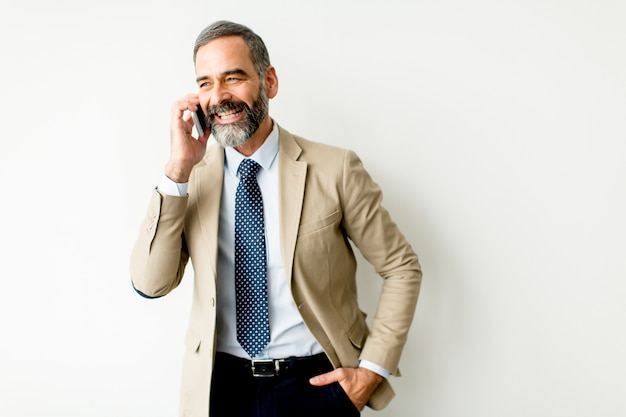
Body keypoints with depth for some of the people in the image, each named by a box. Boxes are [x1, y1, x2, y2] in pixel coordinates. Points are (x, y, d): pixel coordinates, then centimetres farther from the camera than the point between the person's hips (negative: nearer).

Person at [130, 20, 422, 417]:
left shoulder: (334, 169, -11)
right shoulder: (193, 177, -3)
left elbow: (402, 268, -3)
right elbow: (151, 284, -11)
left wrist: (373, 370, -9)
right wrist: (178, 170, -18)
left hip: (315, 383, -2)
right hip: (221, 384, 3)